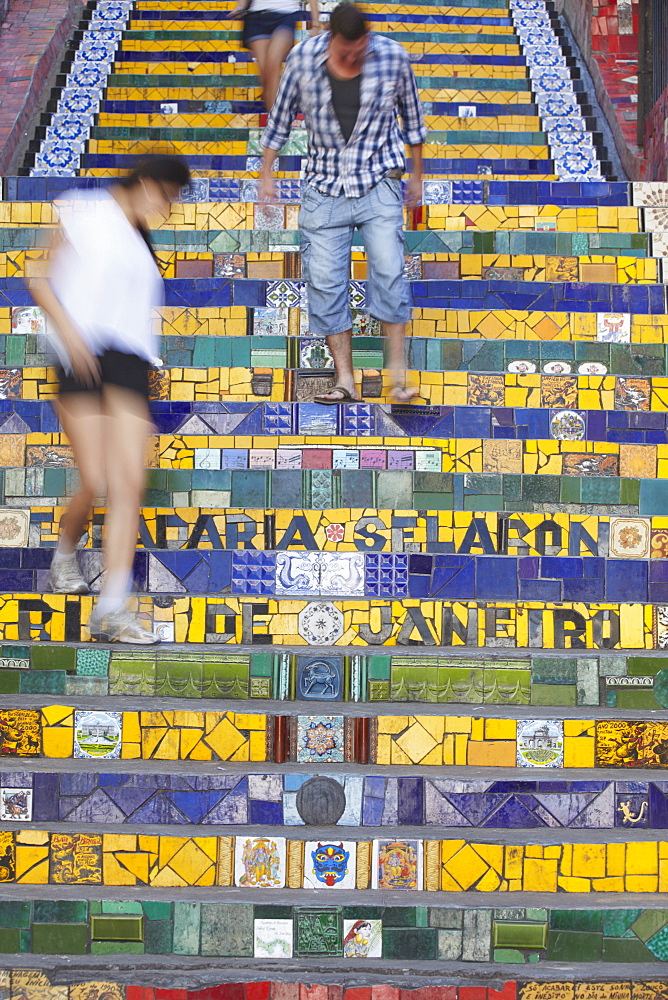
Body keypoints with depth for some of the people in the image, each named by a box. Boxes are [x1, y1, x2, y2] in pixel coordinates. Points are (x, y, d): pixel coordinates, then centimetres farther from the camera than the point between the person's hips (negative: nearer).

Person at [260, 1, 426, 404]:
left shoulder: (393, 57, -8)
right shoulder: (304, 58, -7)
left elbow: (412, 116, 8)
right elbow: (282, 116, 7)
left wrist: (417, 176, 15)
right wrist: (266, 173, 9)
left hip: (379, 181, -1)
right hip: (325, 185, 1)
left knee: (389, 271, -15)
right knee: (325, 281, -4)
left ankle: (398, 374, -7)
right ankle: (345, 380, 3)